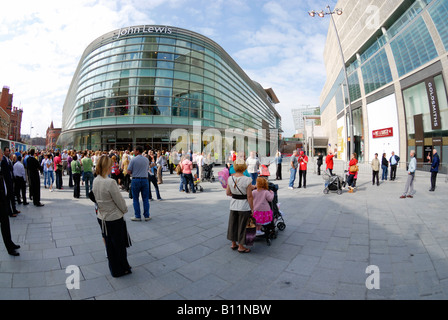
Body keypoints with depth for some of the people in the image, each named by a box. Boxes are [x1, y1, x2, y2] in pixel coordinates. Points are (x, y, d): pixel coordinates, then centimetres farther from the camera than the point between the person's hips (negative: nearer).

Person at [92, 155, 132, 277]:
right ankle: (121, 269, 27)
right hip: (114, 219, -8)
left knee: (109, 245, 20)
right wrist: (125, 209, 0)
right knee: (119, 246, 10)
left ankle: (114, 269, 36)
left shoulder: (96, 181, -2)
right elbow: (120, 201, -18)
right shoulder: (110, 182, -26)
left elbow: (96, 198, 9)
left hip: (102, 217, 8)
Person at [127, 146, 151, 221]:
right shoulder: (146, 159, 4)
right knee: (145, 199, 9)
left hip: (135, 180, -3)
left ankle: (137, 216, 12)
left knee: (135, 199, 8)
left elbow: (129, 171, -7)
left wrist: (133, 172, 12)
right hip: (145, 179, 3)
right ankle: (147, 216, 13)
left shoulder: (133, 159, -9)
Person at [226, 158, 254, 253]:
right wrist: (252, 209, -5)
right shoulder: (247, 180, -18)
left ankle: (233, 244, 35)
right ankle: (241, 247, 24)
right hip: (244, 206, -5)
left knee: (233, 224, 19)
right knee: (242, 225, 10)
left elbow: (227, 193, 3)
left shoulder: (230, 178, -4)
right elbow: (249, 196, -15)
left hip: (233, 204, 5)